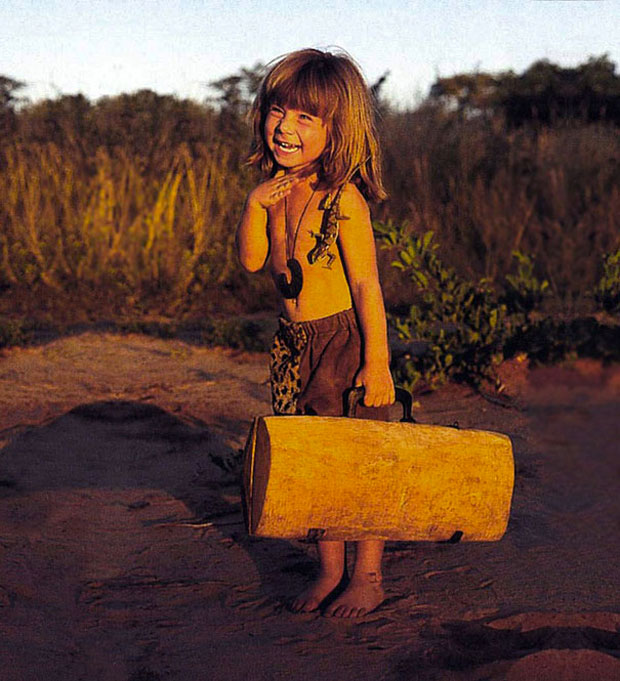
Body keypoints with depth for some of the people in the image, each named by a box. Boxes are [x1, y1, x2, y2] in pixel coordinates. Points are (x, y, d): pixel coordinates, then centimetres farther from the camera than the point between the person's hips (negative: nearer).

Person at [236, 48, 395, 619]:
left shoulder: (342, 198, -16)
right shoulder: (278, 188, 5)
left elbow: (366, 283, -15)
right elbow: (252, 260, 6)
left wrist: (377, 362, -16)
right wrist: (255, 205, -10)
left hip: (345, 339, -7)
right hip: (297, 342, 7)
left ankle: (367, 578, 18)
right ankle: (331, 571, 27)